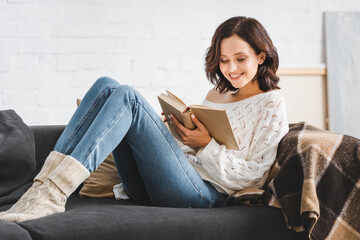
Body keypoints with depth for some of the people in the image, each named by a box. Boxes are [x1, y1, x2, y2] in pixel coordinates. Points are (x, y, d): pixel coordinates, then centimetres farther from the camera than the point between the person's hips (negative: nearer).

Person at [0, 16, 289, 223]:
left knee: (126, 96, -23)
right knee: (106, 86, -11)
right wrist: (181, 128, 6)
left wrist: (207, 145, -10)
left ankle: (49, 195, -33)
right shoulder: (217, 93, 26)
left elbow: (251, 177, -1)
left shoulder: (271, 105, 6)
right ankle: (45, 185, -26)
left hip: (204, 192, -7)